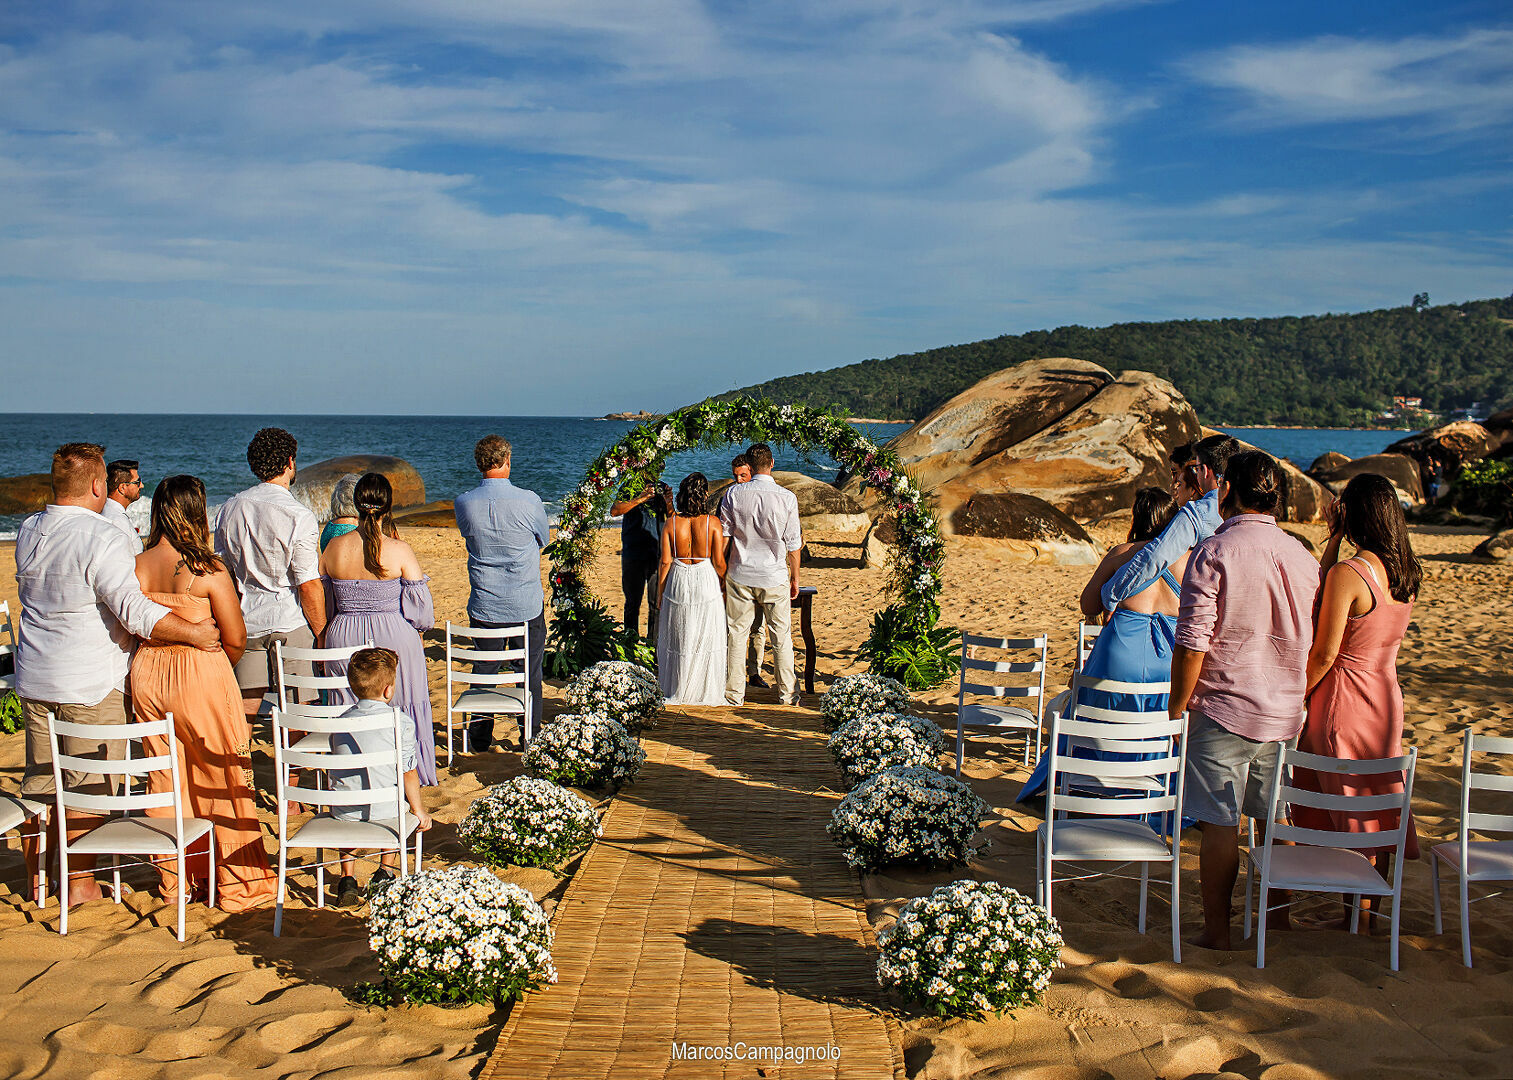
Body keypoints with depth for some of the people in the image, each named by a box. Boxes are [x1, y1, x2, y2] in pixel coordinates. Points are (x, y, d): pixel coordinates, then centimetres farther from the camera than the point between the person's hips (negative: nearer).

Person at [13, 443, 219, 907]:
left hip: (35, 678, 7)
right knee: (88, 785, 4)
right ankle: (80, 883, 11)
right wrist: (194, 632, -15)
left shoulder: (28, 531, 5)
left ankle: (36, 877, 28)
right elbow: (135, 611, -25)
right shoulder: (102, 538, -19)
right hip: (91, 683, -7)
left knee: (39, 781, 17)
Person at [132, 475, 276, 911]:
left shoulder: (137, 566, -2)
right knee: (223, 778, 7)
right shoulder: (208, 570, -15)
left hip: (146, 674, 5)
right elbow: (236, 640, -12)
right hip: (202, 676, -5)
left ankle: (176, 879, 28)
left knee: (165, 779, 16)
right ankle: (239, 884, 16)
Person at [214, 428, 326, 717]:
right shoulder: (298, 516, -14)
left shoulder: (231, 508, 4)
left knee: (244, 710, 8)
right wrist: (322, 634, -6)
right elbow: (309, 585, -15)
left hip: (247, 622, 5)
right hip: (292, 622, -5)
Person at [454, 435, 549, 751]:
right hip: (527, 606, -2)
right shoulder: (529, 501, -15)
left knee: (484, 669, 15)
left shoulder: (464, 503, -8)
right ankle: (531, 737, 19)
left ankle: (480, 738, 22)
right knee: (529, 672, 11)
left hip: (484, 605, 2)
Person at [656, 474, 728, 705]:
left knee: (678, 640, 12)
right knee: (706, 639, 9)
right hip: (706, 582, -1)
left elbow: (665, 561, -4)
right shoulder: (712, 522, -10)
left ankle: (676, 694, 21)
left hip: (678, 582, 1)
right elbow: (719, 562, -8)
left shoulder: (671, 522, -6)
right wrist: (722, 582, 10)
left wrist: (660, 592, 7)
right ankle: (706, 693, 16)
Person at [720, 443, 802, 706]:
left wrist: (721, 571, 11)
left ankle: (734, 694, 14)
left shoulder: (734, 494, -6)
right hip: (774, 578, -1)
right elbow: (793, 545, -4)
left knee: (736, 635, 9)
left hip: (739, 576, 1)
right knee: (781, 636, 11)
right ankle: (786, 693, 17)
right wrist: (795, 578, 8)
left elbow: (724, 536, 0)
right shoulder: (787, 498, -9)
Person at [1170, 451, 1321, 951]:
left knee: (1221, 825, 1)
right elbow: (1309, 641, 13)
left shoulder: (1214, 552, -14)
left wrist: (1176, 708, -7)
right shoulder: (1302, 556, 5)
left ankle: (1216, 930, 7)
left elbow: (1192, 642, -16)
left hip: (1224, 708, -6)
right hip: (1284, 710, 6)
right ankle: (1279, 916, 26)